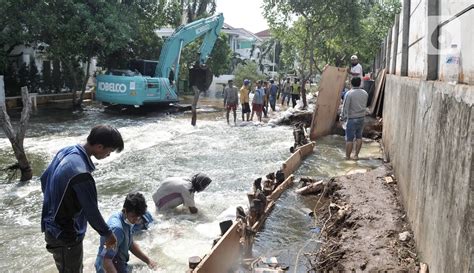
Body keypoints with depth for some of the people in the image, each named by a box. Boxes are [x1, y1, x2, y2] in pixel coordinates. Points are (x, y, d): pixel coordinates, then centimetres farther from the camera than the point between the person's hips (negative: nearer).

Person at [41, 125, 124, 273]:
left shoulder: (66, 151, -5)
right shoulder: (81, 173, -33)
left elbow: (44, 179, 11)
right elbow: (91, 211, -23)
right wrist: (107, 234, -6)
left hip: (53, 228, 9)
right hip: (65, 236, -9)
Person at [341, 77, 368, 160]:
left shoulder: (349, 93, -15)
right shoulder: (365, 93, 3)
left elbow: (345, 107, -13)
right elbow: (365, 105, 12)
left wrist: (343, 117, -2)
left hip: (352, 119, -6)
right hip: (361, 118, 6)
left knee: (349, 139, 0)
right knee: (359, 137, 15)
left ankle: (347, 157, 5)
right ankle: (356, 155, 19)